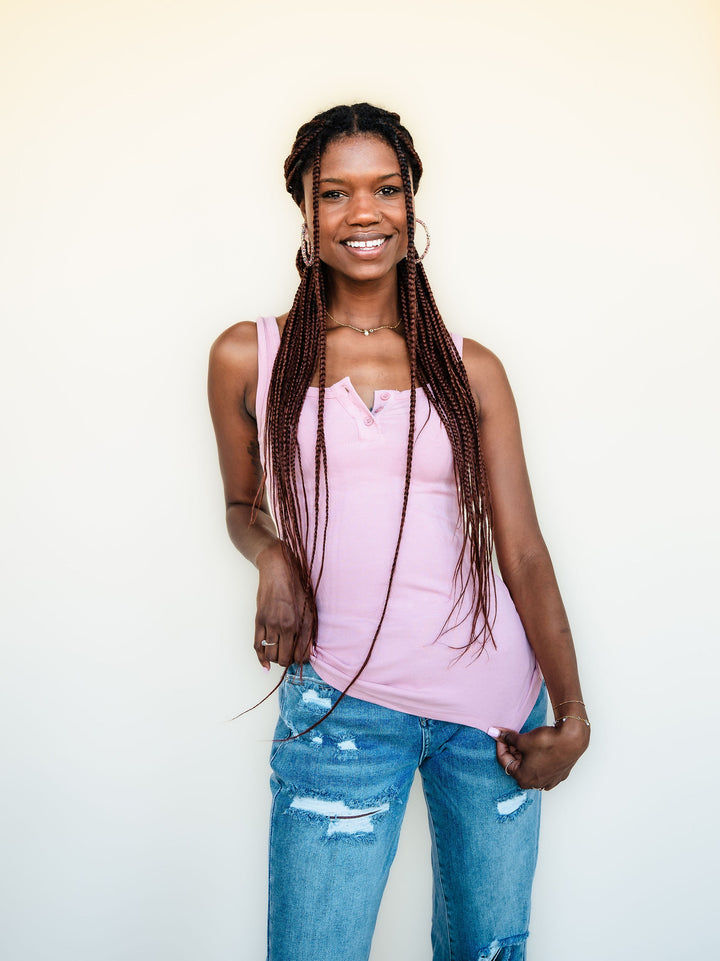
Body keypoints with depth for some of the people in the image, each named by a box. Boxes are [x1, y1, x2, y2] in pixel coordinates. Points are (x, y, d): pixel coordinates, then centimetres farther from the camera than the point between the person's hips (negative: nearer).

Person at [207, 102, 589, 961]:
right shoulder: (250, 358, 3)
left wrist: (571, 713, -4)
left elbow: (523, 550, 3)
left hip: (495, 696, 2)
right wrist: (272, 558, -9)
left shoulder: (470, 370, 5)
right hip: (341, 706, -1)